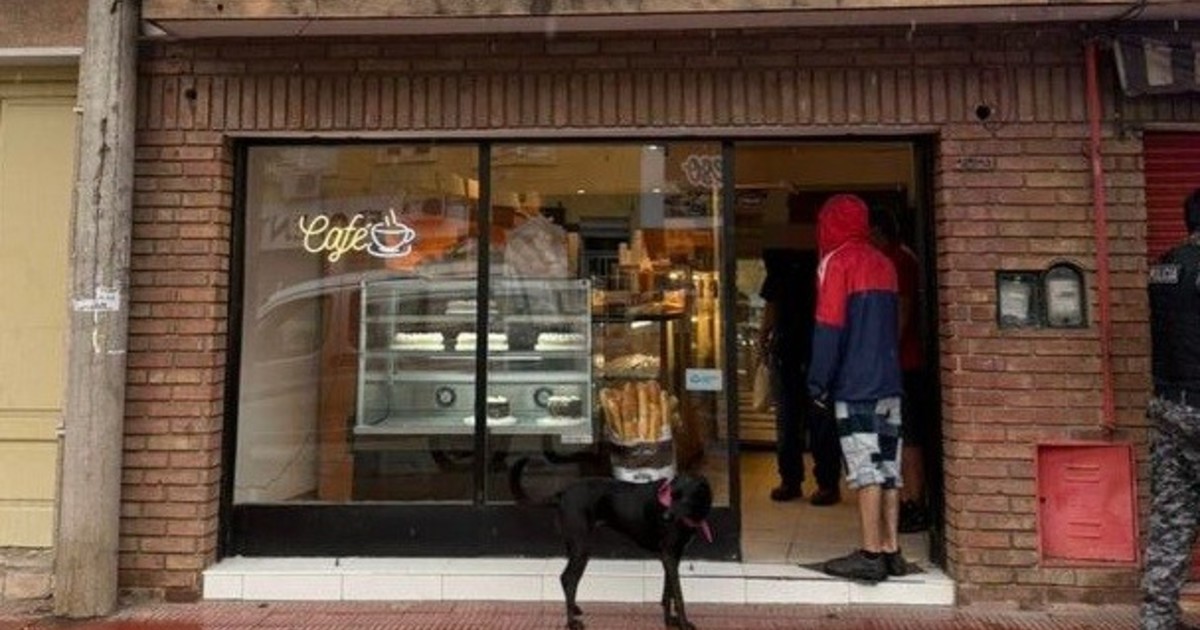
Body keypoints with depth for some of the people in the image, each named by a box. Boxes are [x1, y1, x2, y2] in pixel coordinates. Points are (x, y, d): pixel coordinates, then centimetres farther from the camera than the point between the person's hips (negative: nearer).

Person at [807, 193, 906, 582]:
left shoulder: (837, 262, -5)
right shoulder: (883, 263, 17)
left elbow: (830, 327, -11)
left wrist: (818, 382, -8)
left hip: (855, 386, -7)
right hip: (889, 382, 7)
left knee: (865, 469, -6)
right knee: (888, 468, 8)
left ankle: (871, 555, -2)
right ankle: (891, 551, 13)